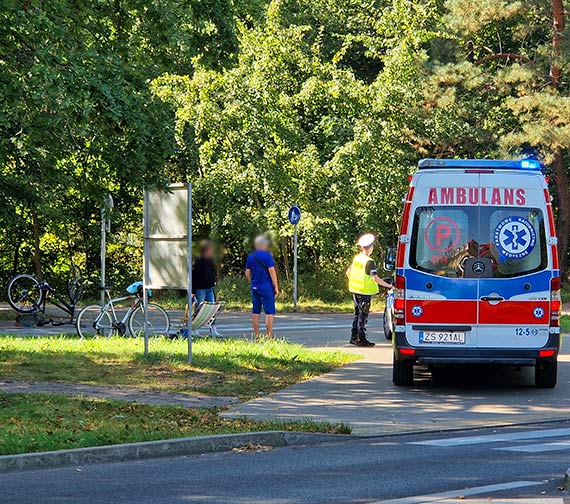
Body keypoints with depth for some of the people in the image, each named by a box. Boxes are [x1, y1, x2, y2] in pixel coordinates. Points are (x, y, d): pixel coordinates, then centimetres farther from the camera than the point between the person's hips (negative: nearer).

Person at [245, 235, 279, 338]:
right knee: (269, 311, -4)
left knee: (255, 311, 9)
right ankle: (269, 335, -8)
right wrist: (276, 287, -7)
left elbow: (247, 274, 11)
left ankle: (257, 335, 10)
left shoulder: (250, 257, 8)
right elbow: (272, 272, -11)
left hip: (255, 287, 6)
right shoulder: (267, 255, -9)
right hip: (266, 286, -6)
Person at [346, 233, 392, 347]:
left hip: (355, 290, 7)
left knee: (358, 314, 17)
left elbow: (348, 272, 15)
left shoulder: (356, 258, 5)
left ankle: (354, 337, 19)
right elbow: (376, 278, -23)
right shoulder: (369, 262, -18)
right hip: (365, 292, -7)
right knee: (363, 315, -2)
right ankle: (361, 339, -2)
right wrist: (388, 285, -18)